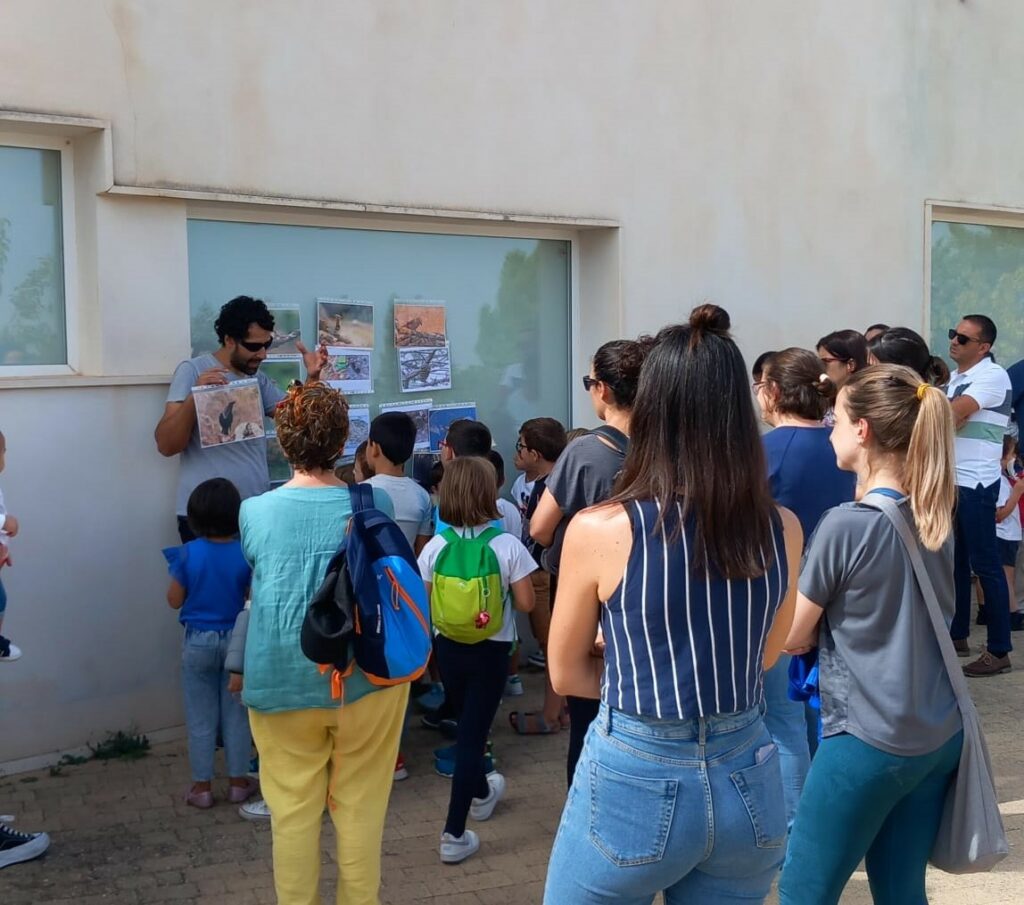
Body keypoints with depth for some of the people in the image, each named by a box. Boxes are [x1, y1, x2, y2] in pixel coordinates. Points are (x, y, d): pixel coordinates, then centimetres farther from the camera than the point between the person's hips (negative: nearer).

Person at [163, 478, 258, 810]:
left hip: (198, 642, 0)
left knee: (200, 717, 9)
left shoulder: (187, 554, -12)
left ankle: (202, 786, 15)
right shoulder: (246, 553, -12)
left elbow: (174, 600, -4)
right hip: (236, 640, 1)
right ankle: (238, 781, 19)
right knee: (236, 713, 12)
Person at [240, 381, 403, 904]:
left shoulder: (255, 512, -6)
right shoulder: (375, 504, -7)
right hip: (365, 678, 1)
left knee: (293, 812, 12)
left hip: (284, 682, 0)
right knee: (360, 810, 14)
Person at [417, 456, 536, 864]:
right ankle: (454, 834, 3)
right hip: (491, 650, -3)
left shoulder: (435, 547, -9)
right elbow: (526, 604, -11)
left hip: (448, 647, 3)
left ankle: (480, 793, 48)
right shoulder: (508, 546, -16)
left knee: (468, 724, 25)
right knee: (472, 734, 2)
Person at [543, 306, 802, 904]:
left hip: (636, 781, -3)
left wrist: (643, 686, 6)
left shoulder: (598, 530, -16)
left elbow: (566, 673, -1)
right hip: (749, 785, 3)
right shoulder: (784, 531, -7)